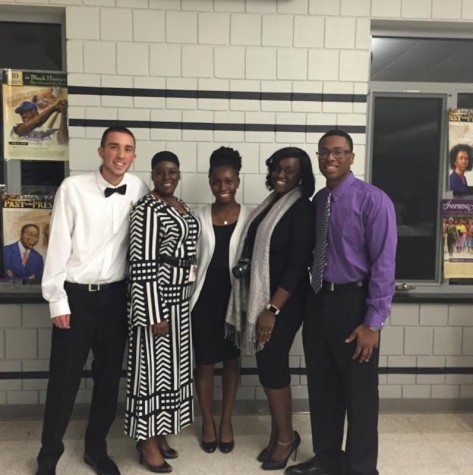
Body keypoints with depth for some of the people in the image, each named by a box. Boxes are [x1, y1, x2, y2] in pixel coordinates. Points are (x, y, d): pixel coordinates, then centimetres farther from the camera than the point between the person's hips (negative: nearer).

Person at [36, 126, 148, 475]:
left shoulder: (137, 188, -1)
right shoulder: (73, 187, -11)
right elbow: (58, 245, -8)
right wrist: (57, 300, -8)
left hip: (116, 296, 3)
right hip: (76, 295, -3)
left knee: (109, 376, 13)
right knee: (65, 379, 6)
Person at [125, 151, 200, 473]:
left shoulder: (182, 207, 12)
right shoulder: (148, 208, -14)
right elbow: (143, 265, -20)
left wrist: (184, 298, 17)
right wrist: (155, 313, -22)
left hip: (180, 298, 9)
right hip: (155, 297, -9)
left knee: (171, 364, 15)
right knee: (152, 365, 2)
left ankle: (159, 433, 31)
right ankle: (148, 443, 18)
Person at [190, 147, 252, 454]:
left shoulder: (249, 217, -3)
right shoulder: (200, 216, 1)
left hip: (235, 297, -1)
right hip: (205, 297, 1)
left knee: (232, 360, 13)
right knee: (204, 362, 10)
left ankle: (226, 421, 31)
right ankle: (208, 421, 31)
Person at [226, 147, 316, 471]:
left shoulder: (302, 209, -11)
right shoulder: (270, 204, 11)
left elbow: (298, 265, -16)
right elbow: (257, 254, 10)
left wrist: (273, 309, -19)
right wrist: (258, 304, 9)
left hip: (284, 302, -7)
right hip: (259, 298, 7)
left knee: (272, 366, -1)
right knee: (269, 366, 13)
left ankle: (286, 437, 20)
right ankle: (278, 435, 29)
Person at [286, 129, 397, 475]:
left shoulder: (373, 200, -11)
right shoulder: (317, 200, 7)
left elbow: (384, 264, -14)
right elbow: (313, 254, 10)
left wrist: (373, 322, -17)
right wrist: (310, 300, 6)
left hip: (354, 302, -6)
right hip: (318, 300, 6)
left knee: (358, 391, 9)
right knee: (321, 386, 17)